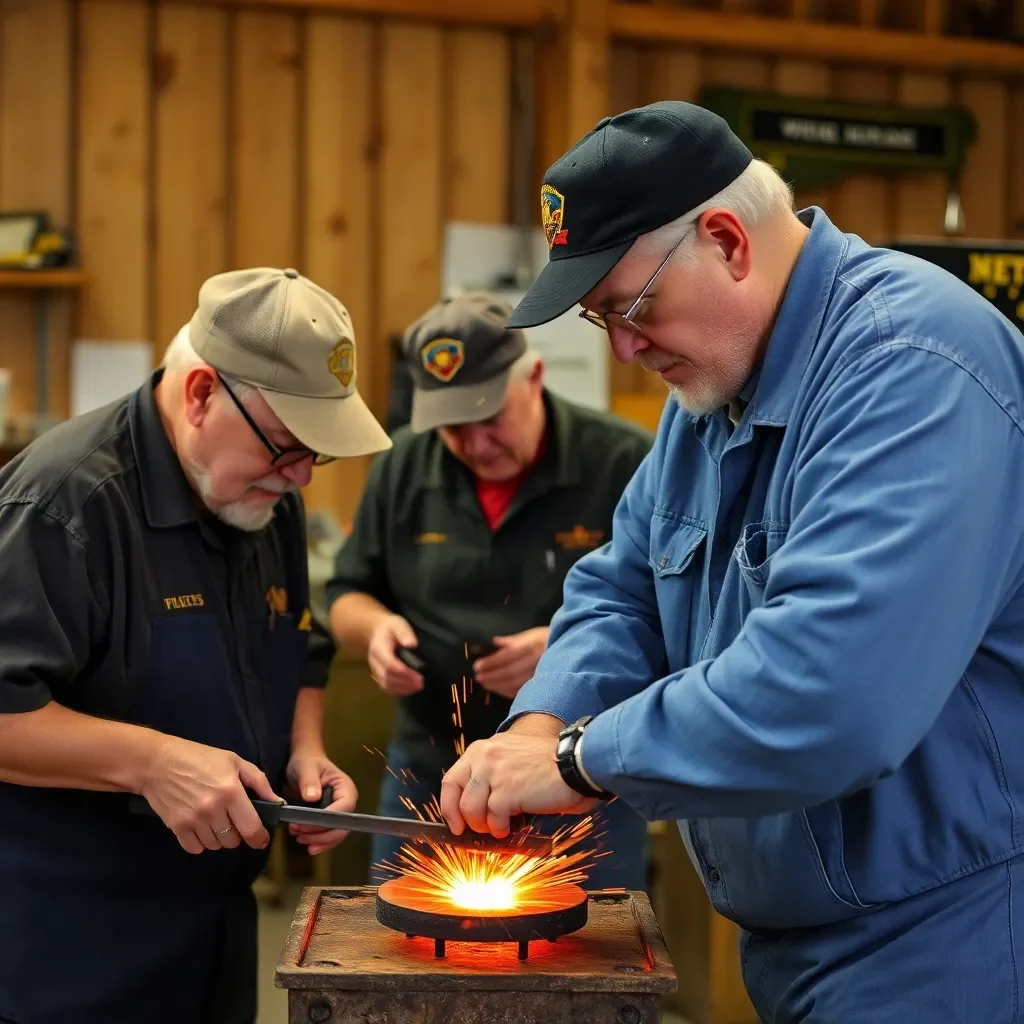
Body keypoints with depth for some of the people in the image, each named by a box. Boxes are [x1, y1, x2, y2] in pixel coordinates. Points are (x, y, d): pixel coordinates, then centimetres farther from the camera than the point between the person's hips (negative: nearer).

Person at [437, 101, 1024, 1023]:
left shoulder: (908, 366, -25)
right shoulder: (713, 387, 7)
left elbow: (831, 688, -36)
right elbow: (621, 589, 12)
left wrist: (582, 761, -24)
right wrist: (543, 723, -8)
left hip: (937, 947, -8)